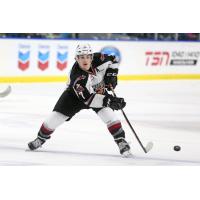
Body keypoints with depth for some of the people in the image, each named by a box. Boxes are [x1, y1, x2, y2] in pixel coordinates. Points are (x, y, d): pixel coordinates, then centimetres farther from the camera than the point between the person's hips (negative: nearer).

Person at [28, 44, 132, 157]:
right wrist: (108, 101, -51)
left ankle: (121, 141, -12)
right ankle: (41, 138, 18)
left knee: (108, 113, -20)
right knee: (56, 116, -6)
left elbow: (113, 60, -4)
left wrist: (111, 74, -20)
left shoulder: (97, 59, -27)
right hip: (76, 94, -3)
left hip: (99, 91, 3)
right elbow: (88, 99, -42)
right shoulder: (76, 76, -39)